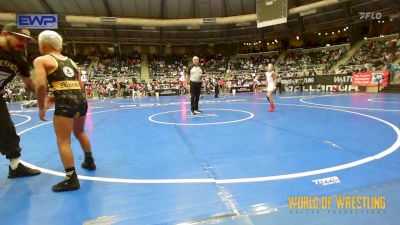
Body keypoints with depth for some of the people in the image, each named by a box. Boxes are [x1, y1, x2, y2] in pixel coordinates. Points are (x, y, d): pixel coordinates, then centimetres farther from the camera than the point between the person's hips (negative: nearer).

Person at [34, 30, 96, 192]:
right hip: (81, 99, 7)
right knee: (80, 132, 28)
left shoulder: (41, 60, 4)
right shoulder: (70, 61, 21)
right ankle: (90, 162, 42)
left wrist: (41, 107, 1)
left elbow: (41, 85, -11)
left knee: (63, 141, 3)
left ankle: (71, 179, 4)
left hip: (65, 102, -7)